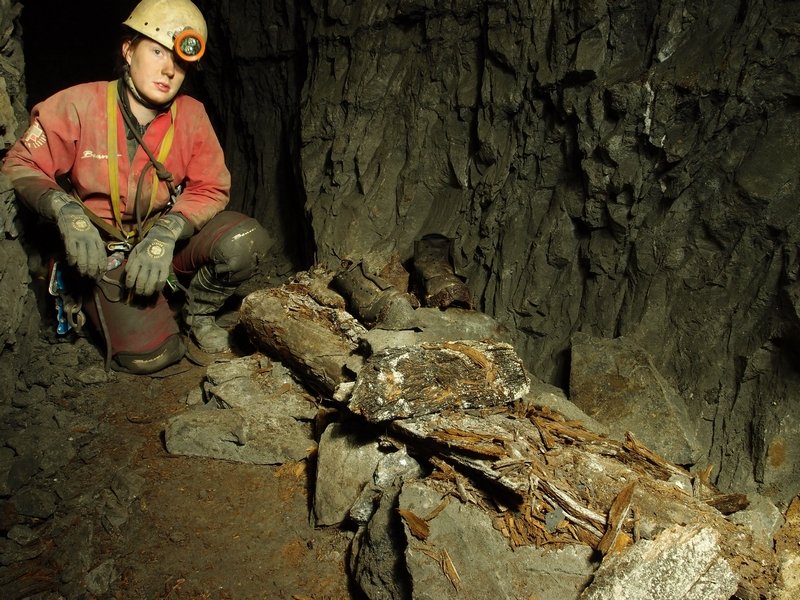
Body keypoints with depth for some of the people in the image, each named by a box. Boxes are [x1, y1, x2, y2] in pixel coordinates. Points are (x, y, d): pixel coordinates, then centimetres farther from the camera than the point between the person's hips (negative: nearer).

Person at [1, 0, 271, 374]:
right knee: (148, 355, -19)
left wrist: (166, 233, -26)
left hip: (171, 240, 2)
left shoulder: (191, 115, -8)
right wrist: (66, 212, -29)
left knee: (246, 240, -27)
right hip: (102, 250, -2)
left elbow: (212, 189, -8)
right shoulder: (78, 105, -14)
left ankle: (195, 313, 3)